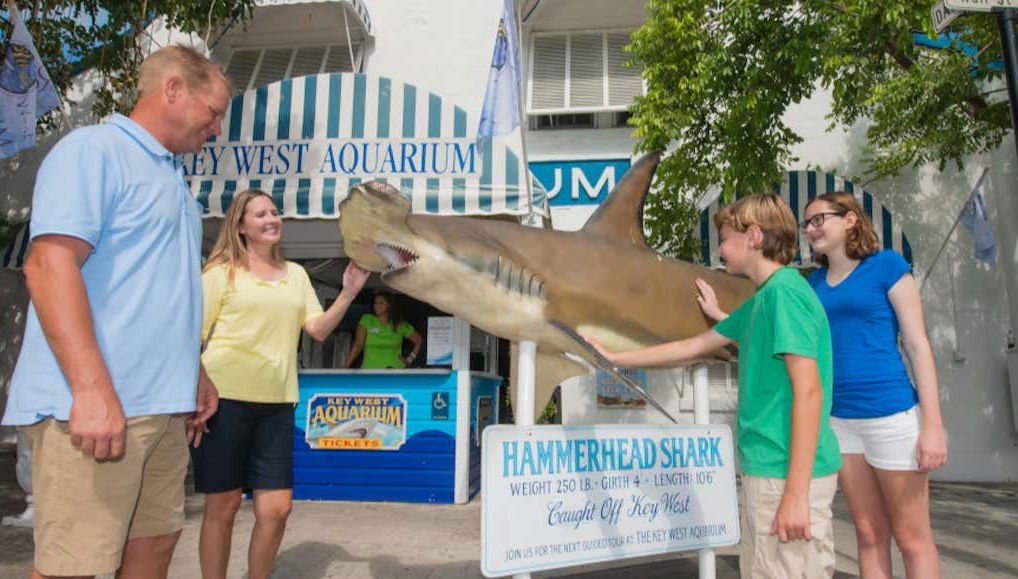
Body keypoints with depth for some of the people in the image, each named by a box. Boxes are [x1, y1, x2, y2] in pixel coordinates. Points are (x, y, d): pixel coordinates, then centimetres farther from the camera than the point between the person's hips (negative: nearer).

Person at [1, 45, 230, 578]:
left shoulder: (172, 177, 20)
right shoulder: (93, 150, -6)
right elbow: (50, 263, -18)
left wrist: (192, 372, 24)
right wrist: (92, 389, -25)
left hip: (163, 406, 9)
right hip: (95, 406, -9)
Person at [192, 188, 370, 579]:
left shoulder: (295, 273, 15)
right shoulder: (222, 271, 3)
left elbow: (318, 329, 10)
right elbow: (195, 333, 1)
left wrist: (348, 294, -4)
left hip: (276, 402, 4)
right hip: (225, 398, -3)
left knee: (277, 507, 2)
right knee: (222, 506, 5)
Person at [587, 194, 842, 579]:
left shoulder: (785, 291, -15)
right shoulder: (761, 299, 14)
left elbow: (809, 392, -21)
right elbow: (693, 347, 21)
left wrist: (796, 494, -22)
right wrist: (615, 358, 25)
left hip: (790, 473, -9)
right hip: (767, 470, 9)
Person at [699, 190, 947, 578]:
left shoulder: (886, 265, -4)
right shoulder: (815, 281, 11)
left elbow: (918, 344, -7)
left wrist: (933, 425, -12)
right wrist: (720, 315, 15)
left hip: (891, 414, -5)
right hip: (838, 419, 5)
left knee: (912, 537, 6)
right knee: (869, 535, 14)